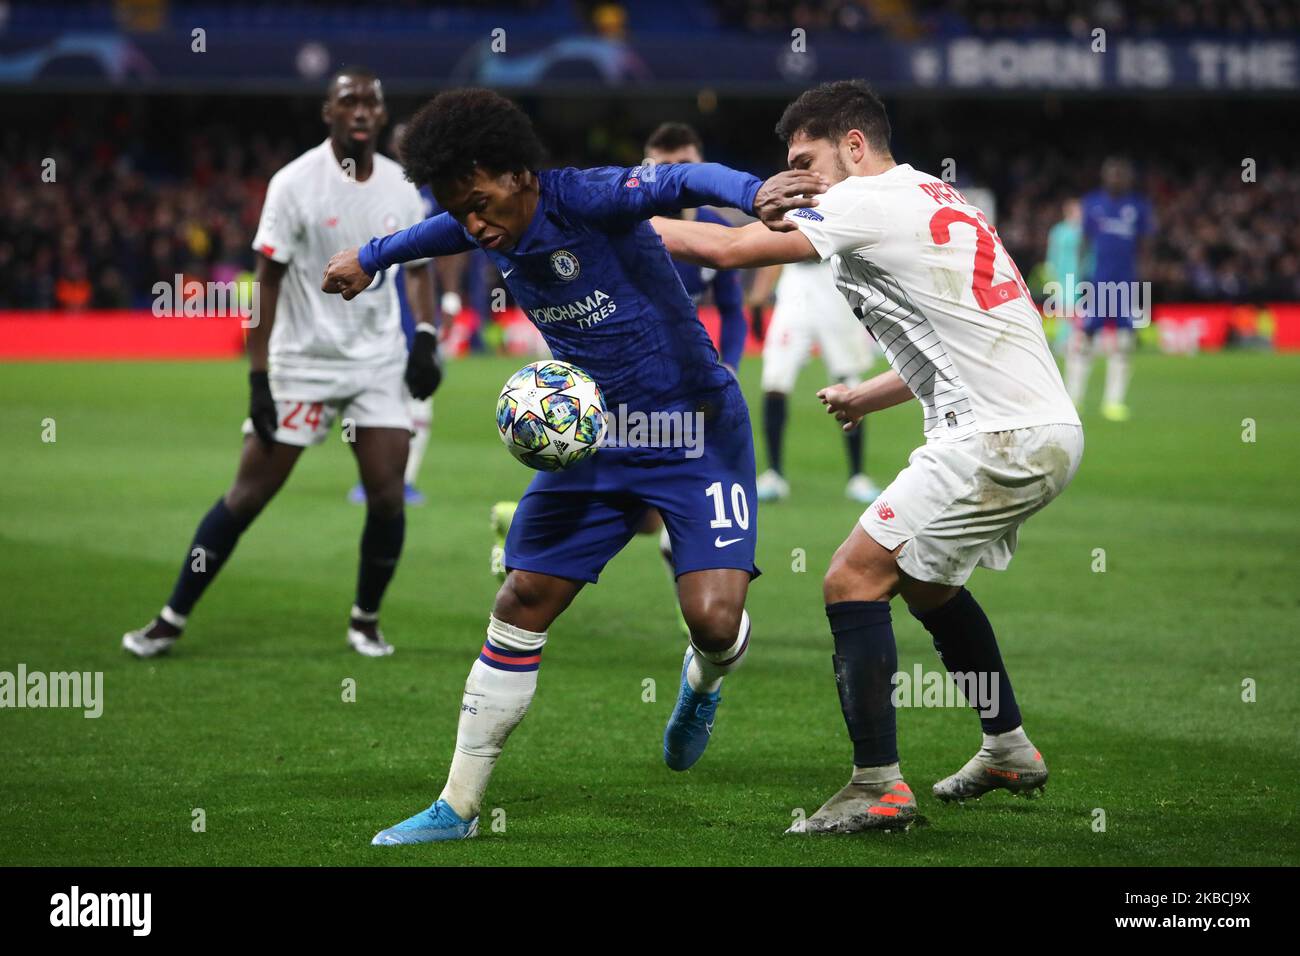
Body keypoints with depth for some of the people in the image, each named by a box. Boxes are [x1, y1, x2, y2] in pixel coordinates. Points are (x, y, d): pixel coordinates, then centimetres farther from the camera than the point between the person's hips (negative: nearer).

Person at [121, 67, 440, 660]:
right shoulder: (295, 184, -11)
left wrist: (425, 335, 0)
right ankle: (173, 619, 9)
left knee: (387, 496, -7)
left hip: (379, 364, 3)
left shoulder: (400, 188, 2)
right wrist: (258, 377, -14)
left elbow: (417, 266, 17)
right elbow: (268, 280, -10)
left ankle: (366, 620, 15)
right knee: (249, 494, -3)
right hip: (302, 364, -3)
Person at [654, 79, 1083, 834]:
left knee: (854, 580, -7)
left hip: (1001, 439, -10)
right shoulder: (931, 200, 21)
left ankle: (879, 787, -10)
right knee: (924, 580, 26)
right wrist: (866, 398, 25)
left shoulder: (875, 201, -8)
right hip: (1050, 429, 10)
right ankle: (1010, 752, 34)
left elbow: (727, 248, -12)